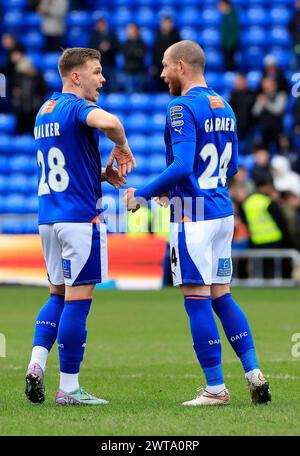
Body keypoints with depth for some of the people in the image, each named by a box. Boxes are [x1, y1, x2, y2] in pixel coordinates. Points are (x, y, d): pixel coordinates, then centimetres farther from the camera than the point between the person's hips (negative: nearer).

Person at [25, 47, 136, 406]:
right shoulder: (77, 107, -11)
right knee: (78, 298, -3)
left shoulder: (44, 112, 17)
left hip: (48, 217, 8)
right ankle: (68, 387, -1)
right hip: (81, 218, -8)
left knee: (58, 294, 17)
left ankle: (37, 362, 0)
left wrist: (102, 174, 15)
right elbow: (109, 122, -34)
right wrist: (122, 147, -14)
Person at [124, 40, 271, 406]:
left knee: (197, 299, -4)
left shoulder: (183, 108, -14)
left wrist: (143, 194, -13)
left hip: (193, 217, -9)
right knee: (221, 296, 14)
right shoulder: (224, 108, 14)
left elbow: (182, 166, -23)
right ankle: (254, 373, 7)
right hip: (222, 211, 9)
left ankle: (216, 387, -3)